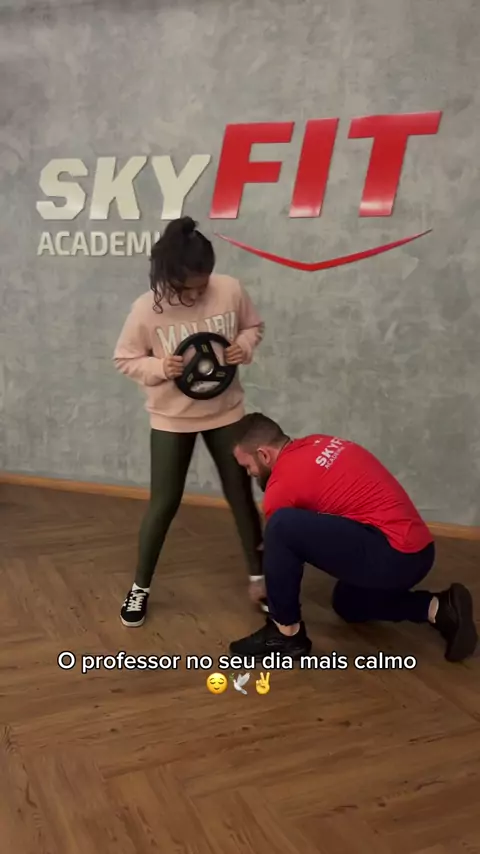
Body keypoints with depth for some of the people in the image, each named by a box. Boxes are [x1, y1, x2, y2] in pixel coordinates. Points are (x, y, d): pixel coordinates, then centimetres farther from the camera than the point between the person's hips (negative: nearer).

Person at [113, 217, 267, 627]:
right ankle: (140, 588, 24)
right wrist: (159, 368, -25)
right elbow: (125, 358, -7)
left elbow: (253, 326, 4)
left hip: (225, 412, 2)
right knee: (164, 503, 3)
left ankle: (259, 578, 29)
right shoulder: (147, 308, -18)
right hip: (172, 419, -2)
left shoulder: (231, 290, -13)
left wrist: (243, 347, -17)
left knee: (241, 496, 10)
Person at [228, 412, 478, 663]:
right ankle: (439, 609, 17)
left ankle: (286, 633, -3)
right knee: (347, 604, 34)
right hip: (416, 551, 10)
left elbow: (279, 538, 8)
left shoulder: (283, 482, -10)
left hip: (391, 555, -10)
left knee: (282, 527, -21)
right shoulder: (317, 445, 14)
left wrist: (262, 583, 27)